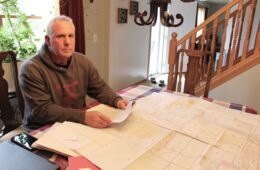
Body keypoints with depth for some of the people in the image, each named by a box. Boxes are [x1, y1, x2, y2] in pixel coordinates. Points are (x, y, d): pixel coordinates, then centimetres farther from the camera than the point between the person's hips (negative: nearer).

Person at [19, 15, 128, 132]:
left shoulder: (82, 61, 1)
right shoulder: (31, 69, -17)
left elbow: (99, 88, 8)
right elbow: (41, 110, -22)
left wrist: (117, 100, -12)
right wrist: (83, 116, -32)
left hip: (79, 126, 6)